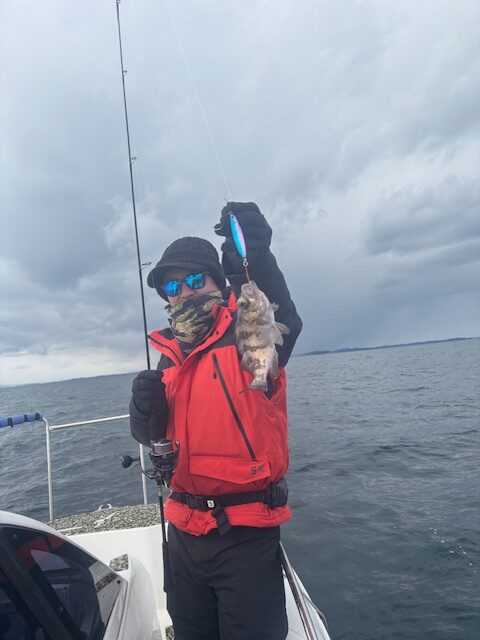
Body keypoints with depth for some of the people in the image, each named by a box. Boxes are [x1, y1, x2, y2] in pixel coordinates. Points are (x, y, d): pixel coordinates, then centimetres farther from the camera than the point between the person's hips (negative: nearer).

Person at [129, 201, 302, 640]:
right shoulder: (169, 357, 7)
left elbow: (285, 321, -33)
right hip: (185, 529, 6)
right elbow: (152, 436, 10)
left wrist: (257, 261, -49)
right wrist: (147, 409, -12)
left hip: (247, 534, -6)